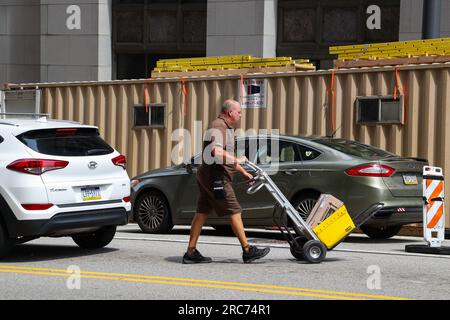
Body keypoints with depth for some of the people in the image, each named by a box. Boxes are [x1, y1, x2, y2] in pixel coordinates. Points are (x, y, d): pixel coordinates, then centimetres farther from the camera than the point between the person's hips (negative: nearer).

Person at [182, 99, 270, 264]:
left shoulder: (225, 128, 22)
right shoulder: (218, 127, -13)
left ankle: (191, 253, 7)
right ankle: (248, 251, -3)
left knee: (202, 213, 7)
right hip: (216, 177, -11)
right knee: (234, 212, -6)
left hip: (206, 177, 11)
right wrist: (237, 160, -20)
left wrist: (244, 173, 31)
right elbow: (216, 151, -29)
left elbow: (227, 158, 31)